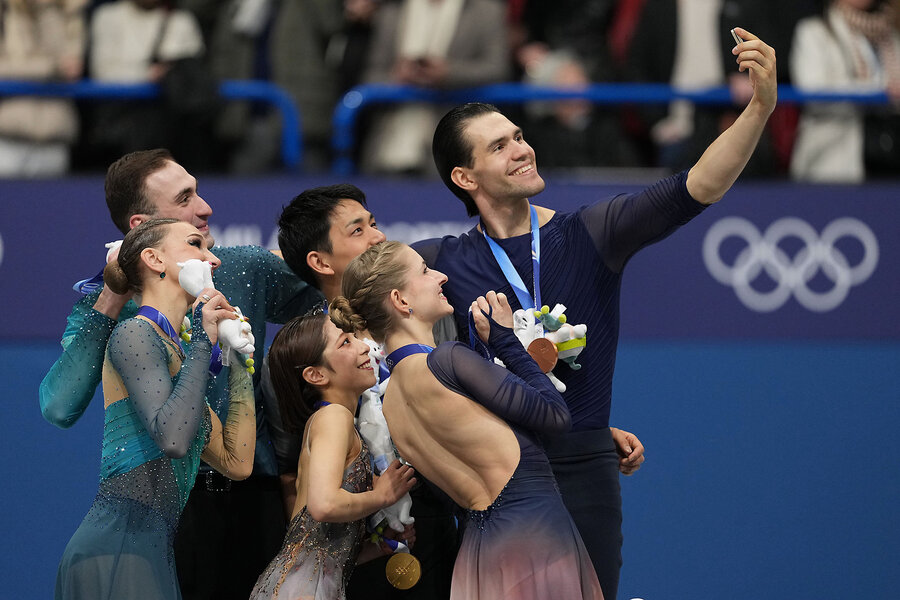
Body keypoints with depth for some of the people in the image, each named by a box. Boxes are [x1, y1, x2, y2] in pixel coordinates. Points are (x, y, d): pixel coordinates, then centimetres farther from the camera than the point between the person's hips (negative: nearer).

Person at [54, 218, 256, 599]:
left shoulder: (174, 353, 23)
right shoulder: (135, 335, -4)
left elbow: (236, 463, 19)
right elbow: (173, 438, -21)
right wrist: (203, 343, -11)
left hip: (153, 551, 9)